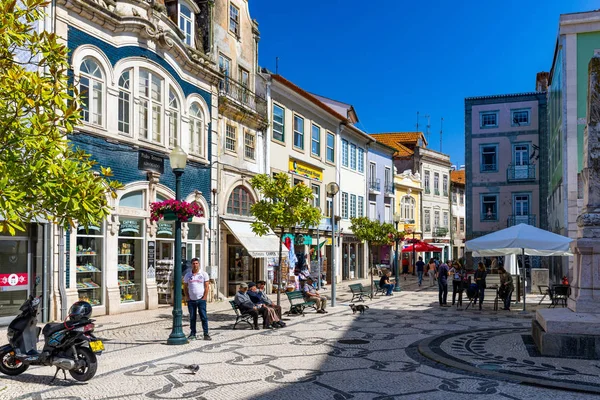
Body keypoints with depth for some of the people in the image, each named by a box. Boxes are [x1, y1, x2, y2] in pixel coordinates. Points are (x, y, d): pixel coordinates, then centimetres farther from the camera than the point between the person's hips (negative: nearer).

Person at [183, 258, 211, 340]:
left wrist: (204, 297, -6)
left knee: (204, 317, -3)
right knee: (192, 318, 7)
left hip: (201, 299, -2)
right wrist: (187, 298, 0)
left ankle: (206, 334, 1)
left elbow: (206, 287, 1)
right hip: (191, 300, 2)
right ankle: (192, 334, 15)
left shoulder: (204, 274, 3)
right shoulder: (187, 275, 9)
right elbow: (185, 287, 11)